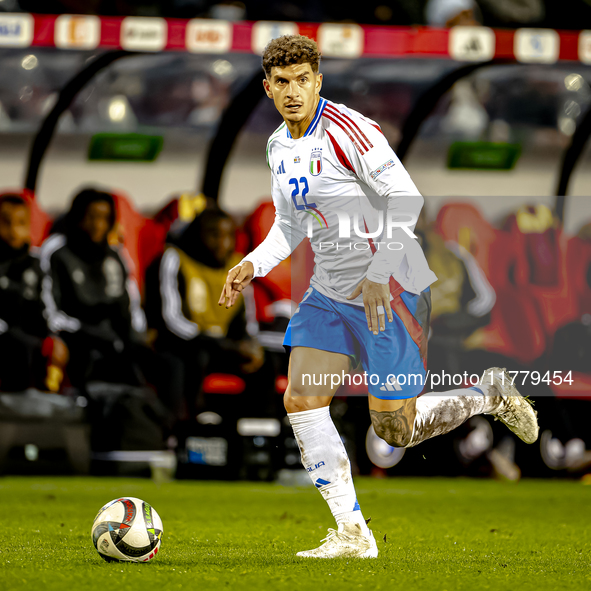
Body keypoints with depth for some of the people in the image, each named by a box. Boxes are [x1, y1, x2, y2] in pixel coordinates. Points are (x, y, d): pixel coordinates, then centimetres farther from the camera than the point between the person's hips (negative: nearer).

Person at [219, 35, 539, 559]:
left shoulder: (346, 130, -18)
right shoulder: (279, 147, 7)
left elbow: (406, 199, -22)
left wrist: (378, 274, -26)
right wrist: (253, 265, 2)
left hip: (390, 292, -8)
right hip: (329, 294, 8)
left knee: (395, 431, -2)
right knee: (301, 402, -6)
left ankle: (490, 395, 25)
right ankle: (352, 535, 2)